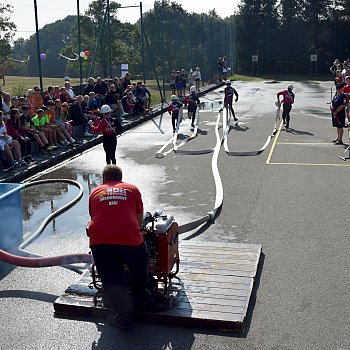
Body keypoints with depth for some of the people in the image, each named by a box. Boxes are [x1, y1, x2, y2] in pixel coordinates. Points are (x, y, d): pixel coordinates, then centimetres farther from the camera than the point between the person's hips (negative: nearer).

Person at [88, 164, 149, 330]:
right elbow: (139, 219, 19)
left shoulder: (95, 192, 23)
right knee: (139, 264, 28)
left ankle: (123, 316, 6)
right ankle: (140, 296, 43)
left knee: (111, 280, 11)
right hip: (129, 237, 0)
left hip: (99, 240, 0)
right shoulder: (132, 189, 19)